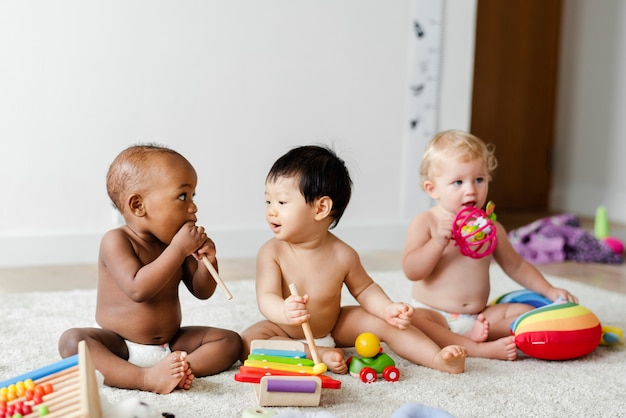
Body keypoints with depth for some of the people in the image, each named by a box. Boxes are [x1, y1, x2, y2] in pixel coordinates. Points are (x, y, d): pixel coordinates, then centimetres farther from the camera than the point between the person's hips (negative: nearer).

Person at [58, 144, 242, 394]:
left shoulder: (177, 242, 3)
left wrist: (207, 260, -13)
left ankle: (185, 366, -32)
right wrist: (178, 250, -31)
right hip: (118, 345, -5)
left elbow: (202, 291, 7)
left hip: (169, 343, 5)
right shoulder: (116, 241, -16)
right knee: (72, 341, -32)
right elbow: (138, 289, -31)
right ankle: (146, 378, -46)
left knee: (230, 341, -7)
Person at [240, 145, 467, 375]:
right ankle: (319, 354, -26)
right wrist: (284, 311, -53)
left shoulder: (342, 255, -17)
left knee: (384, 322, -11)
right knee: (248, 341, -30)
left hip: (333, 327, 1)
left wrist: (387, 308, -19)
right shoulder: (271, 252, -21)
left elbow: (364, 289, 0)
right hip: (285, 332, -1)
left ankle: (439, 358, -3)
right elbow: (266, 297, -29)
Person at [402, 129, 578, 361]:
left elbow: (516, 266, 21)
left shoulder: (491, 227, 9)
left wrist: (549, 291, 9)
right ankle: (480, 349, -36)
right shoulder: (425, 223, -4)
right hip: (434, 315, -4)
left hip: (479, 316, 5)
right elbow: (412, 271, -13)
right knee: (409, 319, -36)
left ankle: (478, 333, -29)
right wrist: (439, 241, -25)